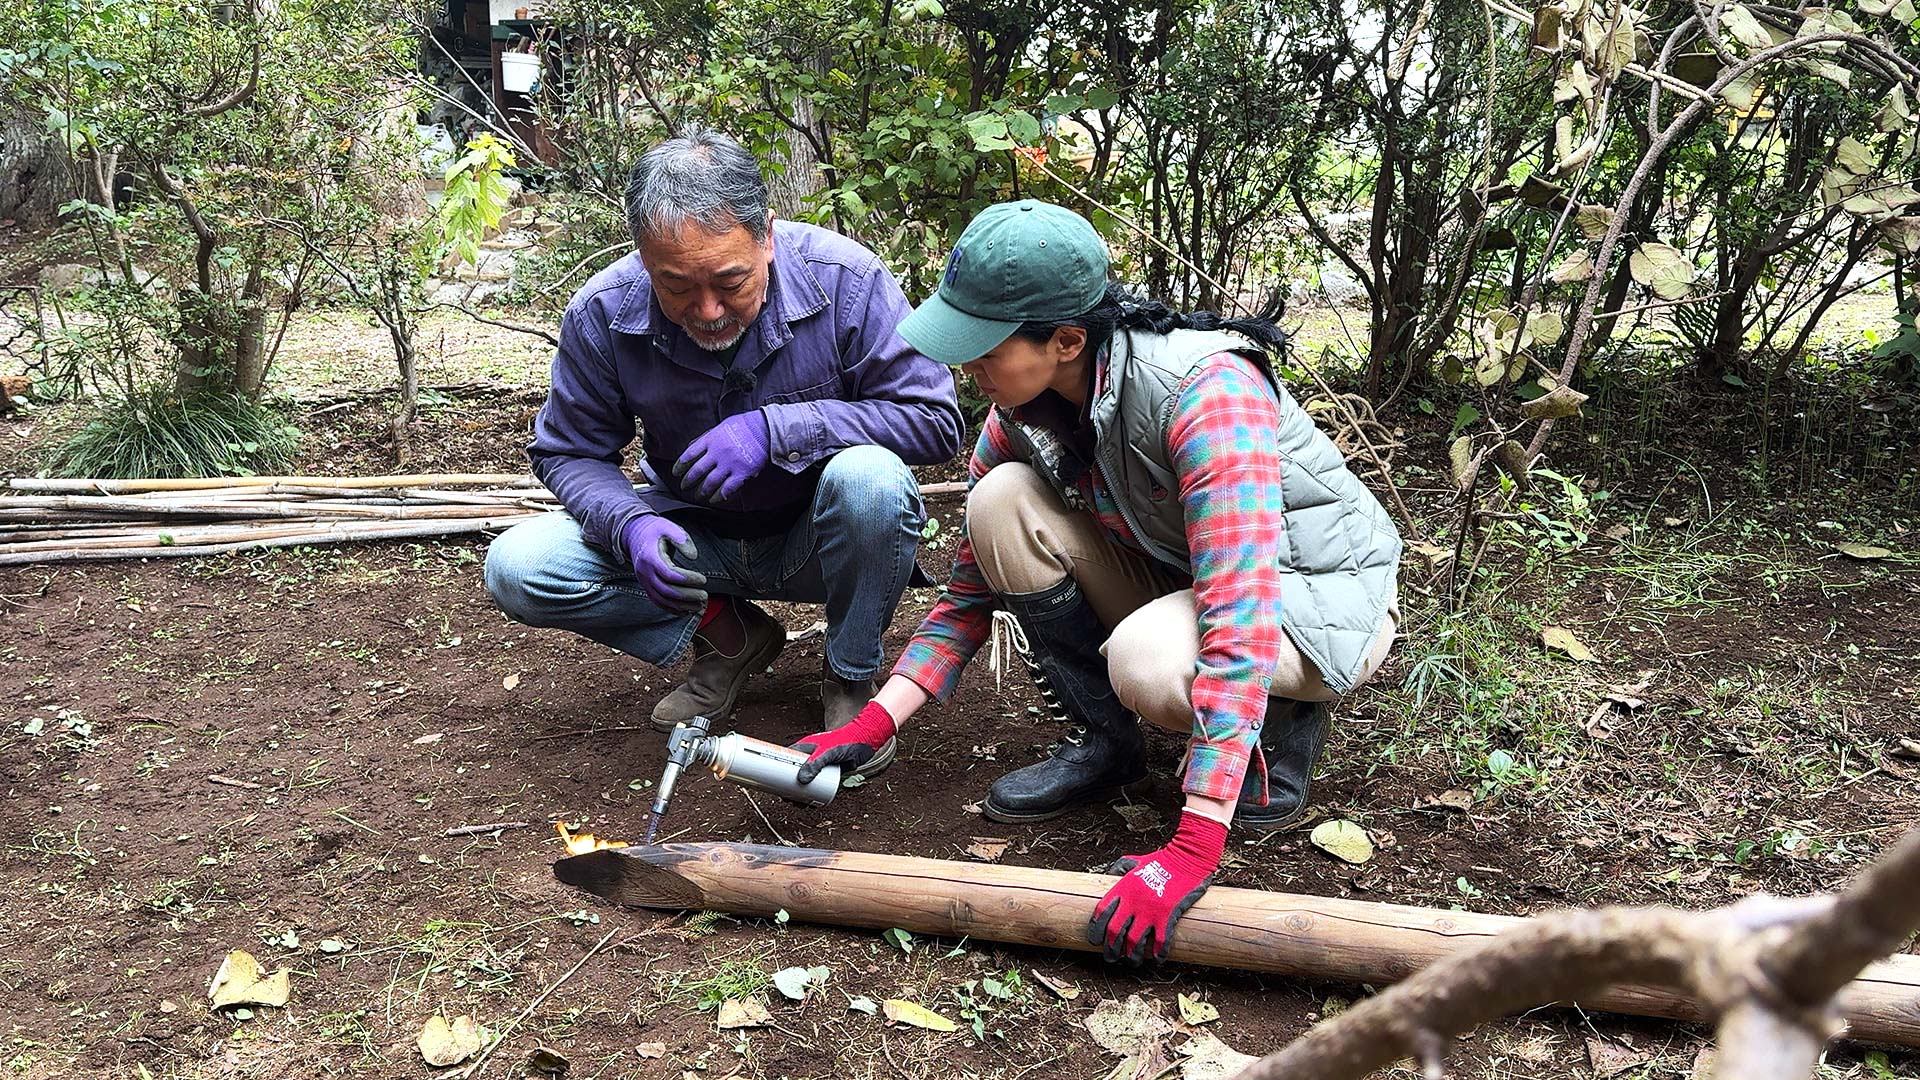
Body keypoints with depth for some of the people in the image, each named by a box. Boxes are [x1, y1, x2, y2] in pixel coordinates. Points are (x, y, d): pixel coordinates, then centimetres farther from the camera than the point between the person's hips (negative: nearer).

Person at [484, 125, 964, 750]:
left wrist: (777, 428, -31)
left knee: (870, 478, -36)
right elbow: (567, 454, -3)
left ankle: (851, 677, -9)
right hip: (693, 540, 2)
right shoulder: (602, 313, -16)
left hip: (816, 537, -2)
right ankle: (727, 632, 0)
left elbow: (936, 421, -21)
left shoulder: (844, 281, -23)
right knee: (517, 569, -19)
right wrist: (630, 526, -26)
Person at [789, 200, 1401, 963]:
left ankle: (1286, 719, -3)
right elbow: (975, 586, 0)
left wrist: (1191, 849, -44)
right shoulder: (1024, 414, -11)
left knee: (1146, 660, -38)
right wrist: (873, 725, -11)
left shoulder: (1205, 392, -33)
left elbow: (1238, 624, -40)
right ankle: (1106, 746, -2)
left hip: (1325, 595, -6)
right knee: (1003, 501, -17)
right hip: (1176, 578, 7)